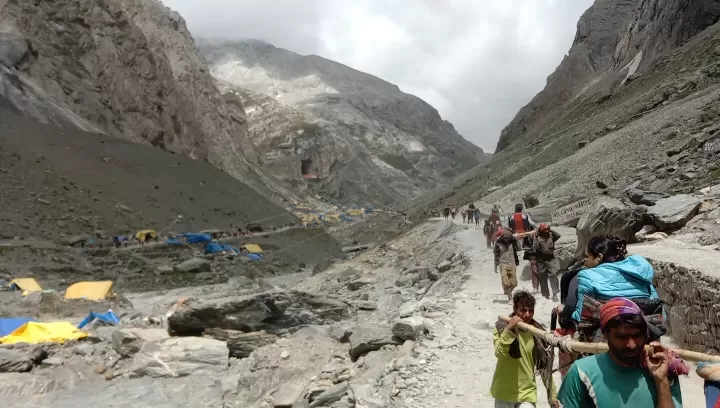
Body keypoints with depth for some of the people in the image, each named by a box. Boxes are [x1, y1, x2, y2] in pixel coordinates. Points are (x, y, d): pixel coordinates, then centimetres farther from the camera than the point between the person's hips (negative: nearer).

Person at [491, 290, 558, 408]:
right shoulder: (502, 326, -8)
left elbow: (545, 367, 4)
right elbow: (499, 353, -23)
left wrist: (552, 396, 4)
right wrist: (509, 329, -31)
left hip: (527, 393, 1)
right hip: (503, 393, 0)